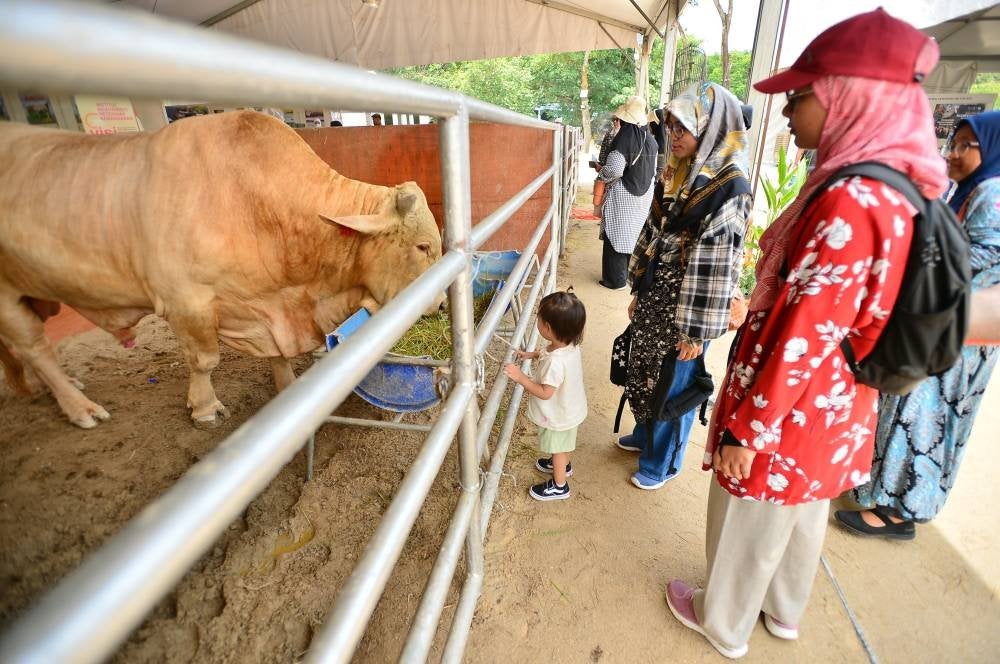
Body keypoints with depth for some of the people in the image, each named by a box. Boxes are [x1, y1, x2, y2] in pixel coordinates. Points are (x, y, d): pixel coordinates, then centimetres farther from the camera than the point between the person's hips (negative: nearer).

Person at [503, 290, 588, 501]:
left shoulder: (555, 362, -41)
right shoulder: (569, 344, -14)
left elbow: (545, 393, -31)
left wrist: (520, 377, -30)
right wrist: (530, 354, 0)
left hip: (558, 416, -8)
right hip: (568, 408, 8)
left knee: (557, 449, 17)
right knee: (562, 445, 33)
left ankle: (559, 486, 39)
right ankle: (563, 465, 58)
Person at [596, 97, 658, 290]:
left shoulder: (624, 139, -17)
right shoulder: (650, 140, 3)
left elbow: (613, 170, -23)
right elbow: (653, 170, 11)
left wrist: (600, 170, -3)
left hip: (622, 197, -6)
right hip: (644, 196, 7)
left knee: (617, 235, 3)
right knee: (634, 234, 18)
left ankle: (616, 279, 8)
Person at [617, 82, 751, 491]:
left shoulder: (728, 187, -19)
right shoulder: (675, 175, 5)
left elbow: (721, 266, -20)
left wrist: (696, 332, -17)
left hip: (685, 310, -7)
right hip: (654, 300, 7)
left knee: (672, 386, 10)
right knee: (643, 374, 22)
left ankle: (661, 463, 33)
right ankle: (644, 435, 48)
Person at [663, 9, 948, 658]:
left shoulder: (848, 201, -28)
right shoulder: (900, 189, 1)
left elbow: (802, 340, -28)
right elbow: (858, 313, 10)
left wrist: (745, 431, -18)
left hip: (792, 413, -8)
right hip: (838, 408, 9)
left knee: (747, 527, 16)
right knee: (803, 517, 28)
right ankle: (785, 611, 54)